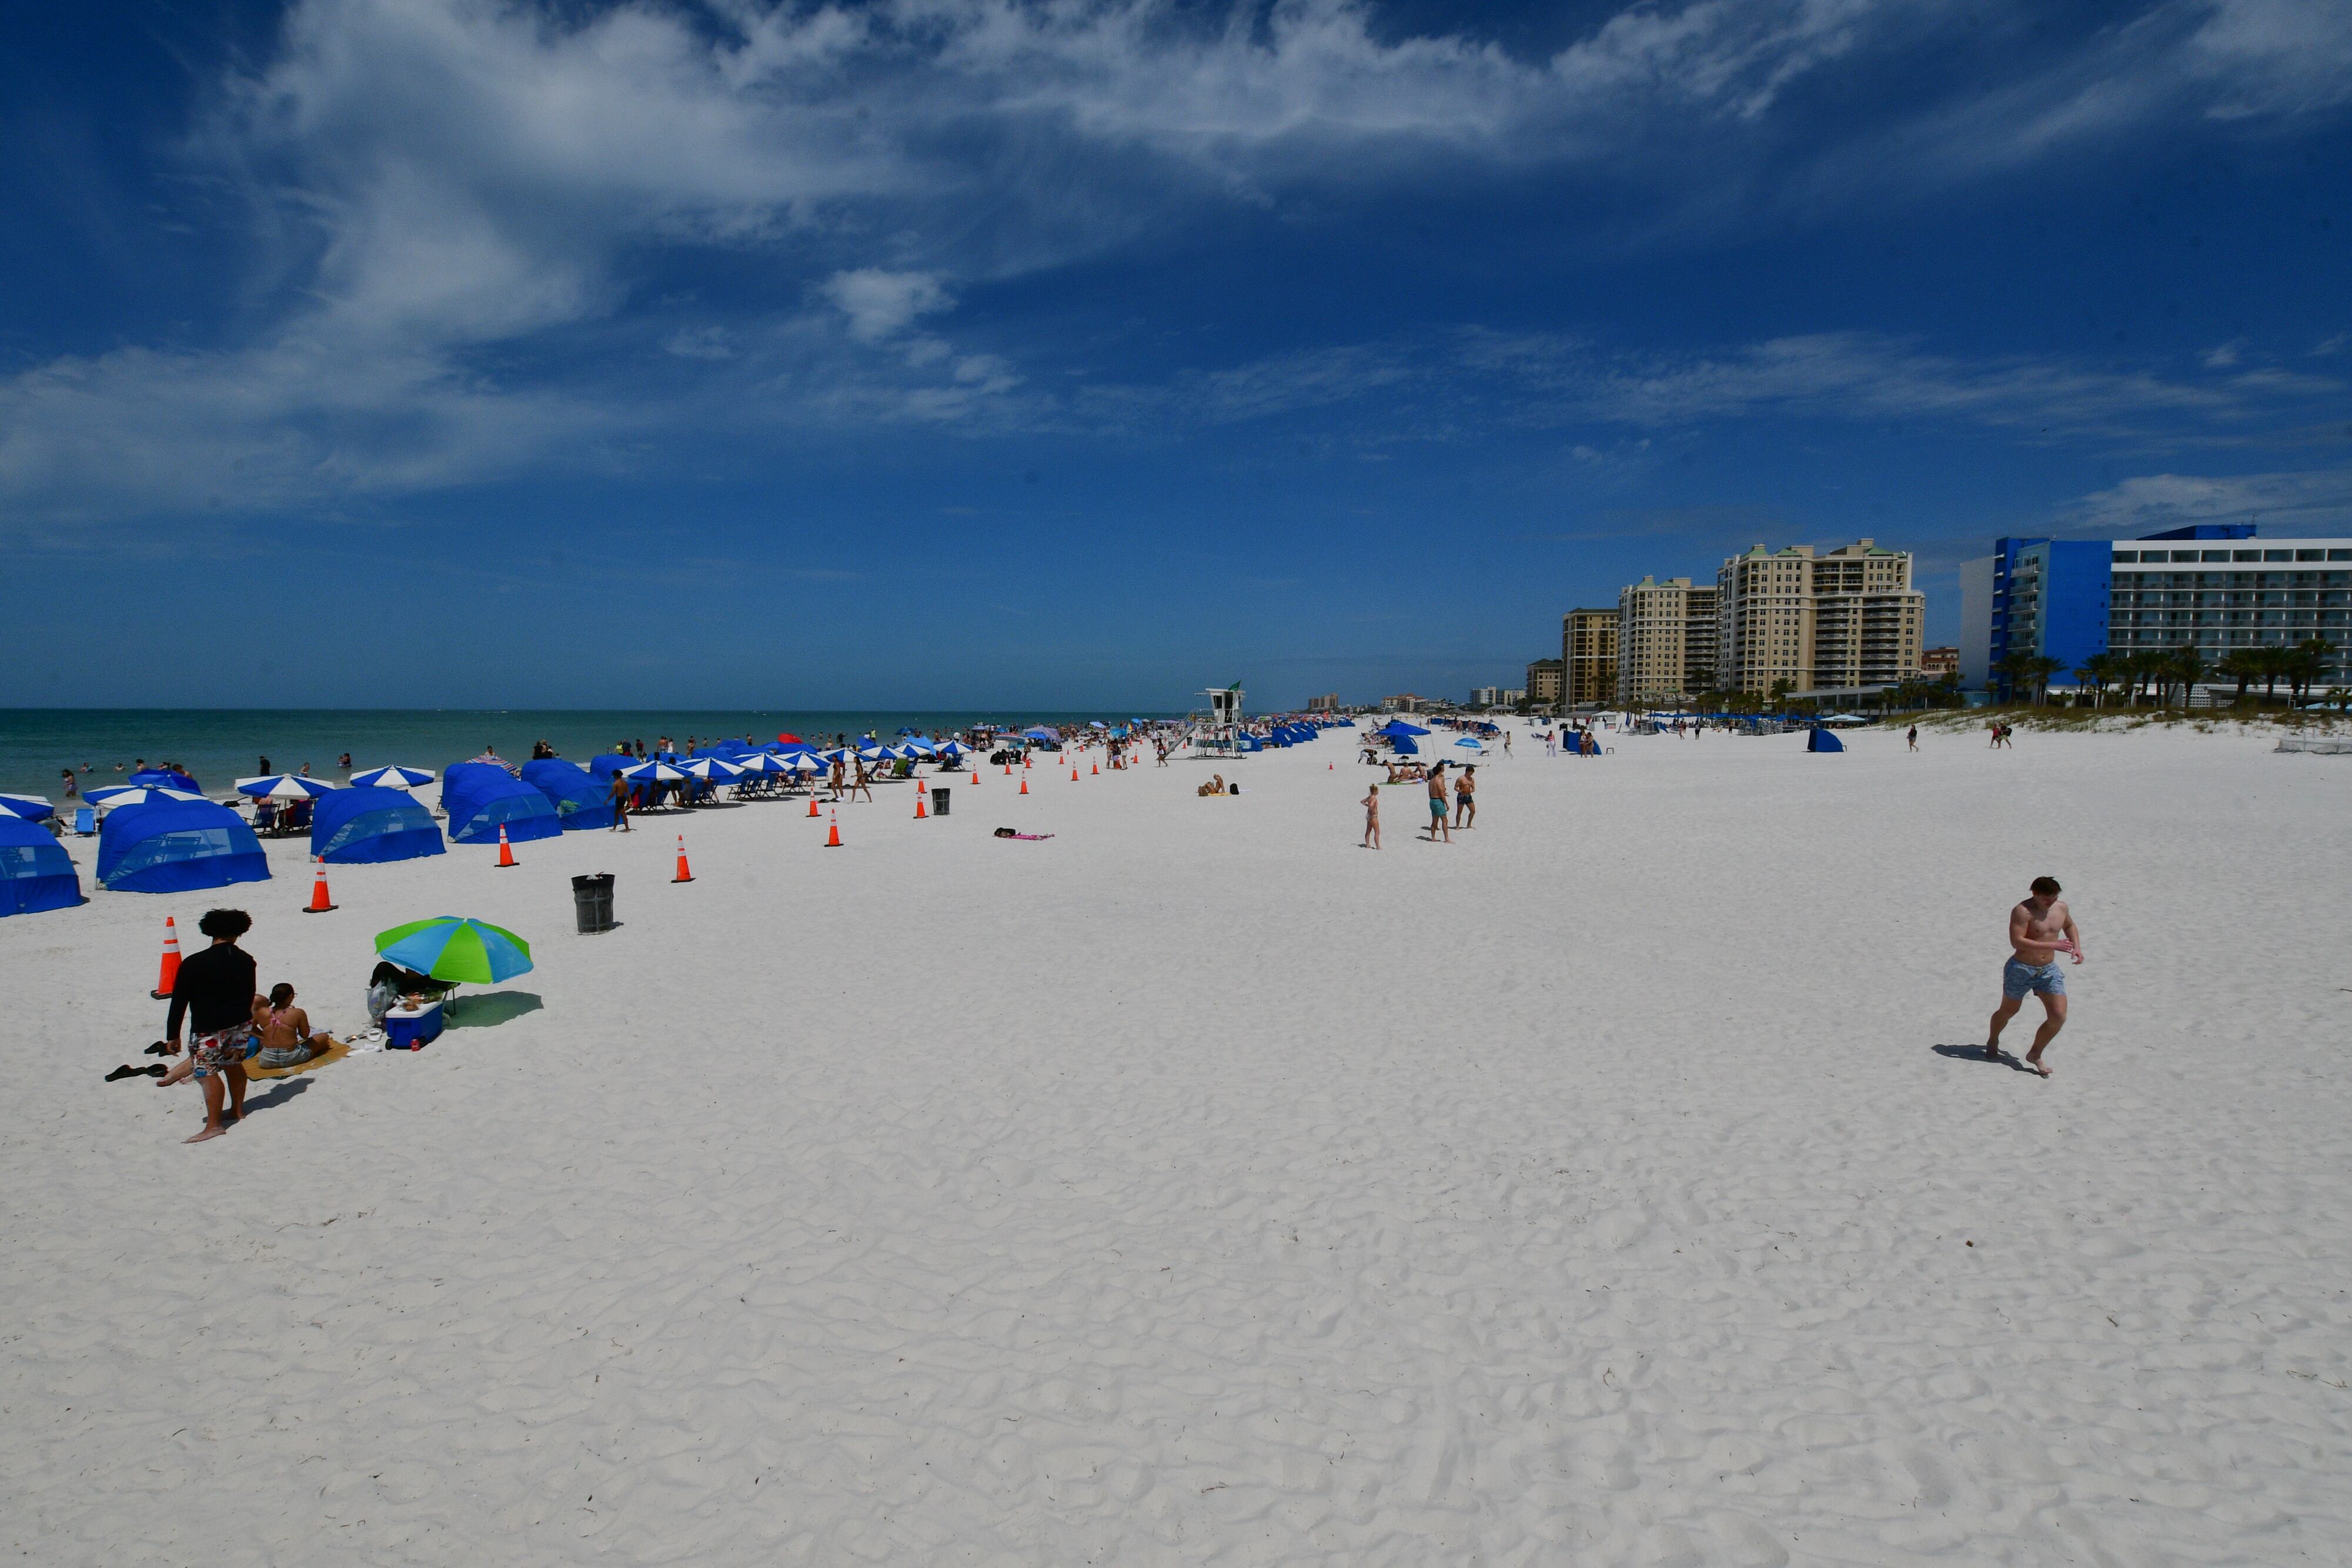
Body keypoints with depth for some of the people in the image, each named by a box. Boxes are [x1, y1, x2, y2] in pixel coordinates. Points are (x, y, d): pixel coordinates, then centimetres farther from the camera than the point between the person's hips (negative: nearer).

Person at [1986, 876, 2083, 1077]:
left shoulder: (2062, 907, 2)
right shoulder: (2023, 911, -20)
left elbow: (2069, 926, 25)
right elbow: (2016, 941, -30)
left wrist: (2077, 947, 9)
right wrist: (2052, 945, -32)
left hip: (2049, 970, 5)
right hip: (2021, 969, -5)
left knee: (2059, 1017, -6)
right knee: (2009, 1011, 13)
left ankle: (2035, 1055, 12)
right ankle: (1992, 1042, 41)